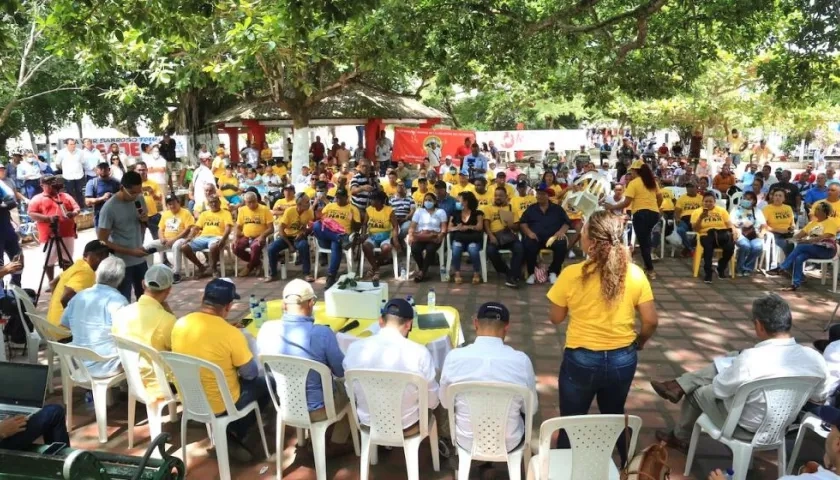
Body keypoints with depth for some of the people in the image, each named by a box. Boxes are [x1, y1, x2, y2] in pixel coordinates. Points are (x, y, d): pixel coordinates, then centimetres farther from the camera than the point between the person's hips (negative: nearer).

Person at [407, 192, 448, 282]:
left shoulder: (441, 212, 16)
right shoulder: (419, 211, 20)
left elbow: (444, 227, 6)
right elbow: (412, 226, 12)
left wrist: (441, 235, -15)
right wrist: (410, 235, -8)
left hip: (434, 237, -2)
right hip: (420, 237, 2)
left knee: (430, 250, -36)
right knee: (414, 249, -32)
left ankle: (423, 271, -18)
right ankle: (422, 269, -8)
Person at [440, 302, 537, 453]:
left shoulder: (454, 357, -18)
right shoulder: (521, 360, -19)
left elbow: (447, 404, -4)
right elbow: (531, 408, -4)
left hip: (466, 442, 0)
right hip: (508, 443, 0)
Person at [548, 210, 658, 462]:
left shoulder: (572, 274, -18)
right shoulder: (635, 274, -11)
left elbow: (556, 318, -5)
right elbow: (651, 321, -5)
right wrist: (639, 342, 14)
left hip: (581, 360, -3)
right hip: (623, 359, 3)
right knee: (615, 417, 28)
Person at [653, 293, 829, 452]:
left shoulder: (751, 358, -34)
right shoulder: (815, 358, -18)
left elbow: (719, 389, -16)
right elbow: (819, 397, 1)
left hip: (747, 424, -5)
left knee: (698, 391, 21)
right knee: (729, 360, 10)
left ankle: (679, 438, 47)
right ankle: (680, 385, 20)